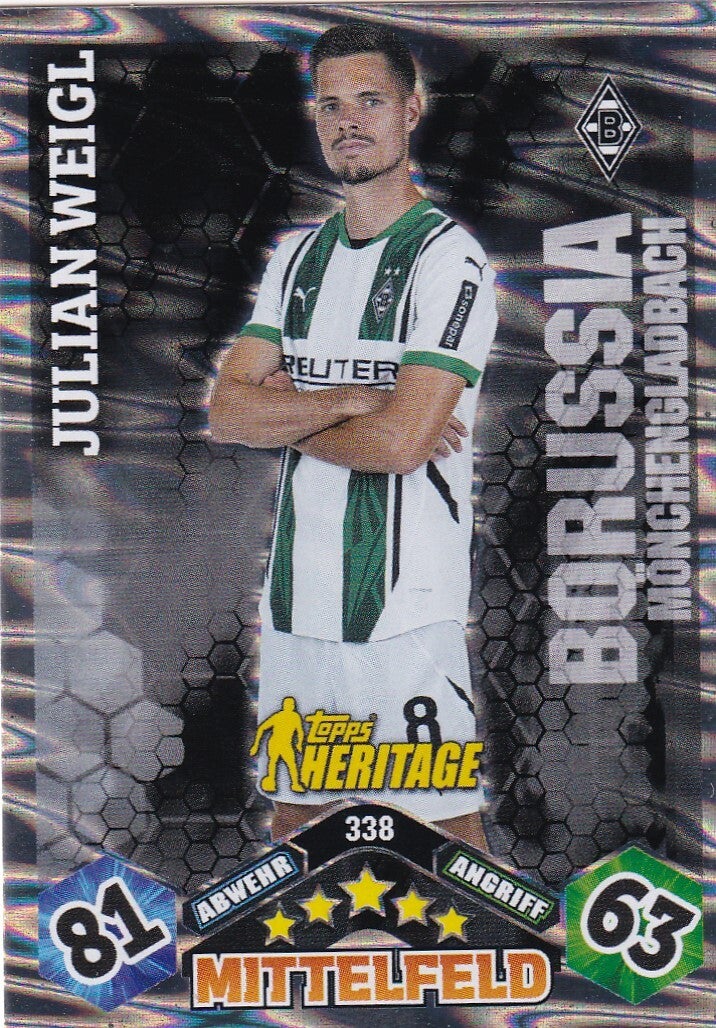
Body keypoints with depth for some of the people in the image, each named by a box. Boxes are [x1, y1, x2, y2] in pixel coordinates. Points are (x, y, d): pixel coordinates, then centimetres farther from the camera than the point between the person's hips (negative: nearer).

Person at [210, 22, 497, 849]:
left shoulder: (449, 257, -9)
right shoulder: (296, 258, 12)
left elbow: (401, 440, -19)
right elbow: (226, 412, 2)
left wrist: (287, 417, -4)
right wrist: (347, 400, -12)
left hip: (408, 608, -6)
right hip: (294, 598, 6)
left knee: (444, 829, 5)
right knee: (293, 819, 19)